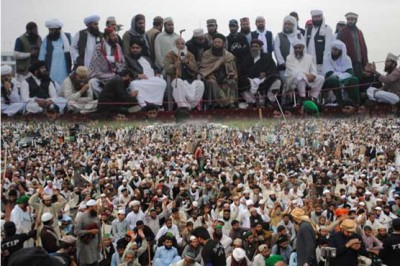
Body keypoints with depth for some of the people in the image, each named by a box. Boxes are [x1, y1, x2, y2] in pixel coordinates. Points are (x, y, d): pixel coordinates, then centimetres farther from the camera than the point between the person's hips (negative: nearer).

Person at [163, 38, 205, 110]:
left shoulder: (190, 55, 19)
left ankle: (191, 105, -20)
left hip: (190, 79, 3)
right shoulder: (170, 55, 9)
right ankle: (182, 105, -38)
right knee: (178, 82, -38)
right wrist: (174, 66, -31)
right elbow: (167, 69, -8)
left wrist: (188, 63, -11)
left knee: (200, 84, -26)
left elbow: (196, 70, 7)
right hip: (178, 79, -3)